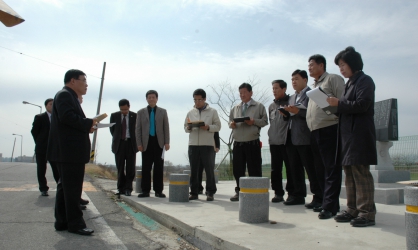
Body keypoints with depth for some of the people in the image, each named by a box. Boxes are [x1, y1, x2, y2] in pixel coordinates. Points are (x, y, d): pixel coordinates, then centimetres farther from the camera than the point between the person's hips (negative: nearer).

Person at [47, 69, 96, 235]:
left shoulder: (70, 97, 23)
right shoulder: (65, 95, -9)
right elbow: (66, 116, -24)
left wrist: (86, 127, 4)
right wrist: (88, 123, -14)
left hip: (70, 151, 11)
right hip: (69, 151, -11)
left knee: (66, 187, 13)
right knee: (72, 188, -6)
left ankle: (62, 221, 21)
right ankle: (75, 223, 1)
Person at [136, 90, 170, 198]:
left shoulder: (163, 111, 10)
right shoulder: (141, 112, 11)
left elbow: (166, 127, 6)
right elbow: (138, 129, 7)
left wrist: (167, 142, -4)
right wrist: (139, 143, -3)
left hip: (159, 142, 0)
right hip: (146, 142, 0)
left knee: (159, 167, 1)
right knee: (146, 167, 1)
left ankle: (158, 190, 7)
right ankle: (145, 190, 8)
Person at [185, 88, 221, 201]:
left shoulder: (212, 111, 6)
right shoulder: (190, 112, 14)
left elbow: (218, 126, 2)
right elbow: (185, 128, 15)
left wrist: (208, 127, -15)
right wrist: (188, 128, -8)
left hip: (208, 144, -2)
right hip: (193, 144, 3)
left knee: (209, 169, 1)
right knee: (194, 169, 6)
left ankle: (210, 193, 9)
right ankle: (194, 192, 14)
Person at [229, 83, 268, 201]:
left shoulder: (259, 106, 5)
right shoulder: (235, 108, 17)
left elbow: (264, 121, 0)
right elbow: (230, 120, 19)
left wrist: (254, 121, -16)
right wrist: (231, 124, -3)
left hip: (252, 143, -4)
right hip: (237, 143, 4)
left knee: (254, 169, 0)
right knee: (237, 169, 8)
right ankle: (239, 191, 21)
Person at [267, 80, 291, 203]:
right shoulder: (271, 106, 17)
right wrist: (271, 135, 14)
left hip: (287, 141, -5)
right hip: (274, 141, 5)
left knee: (290, 168, 0)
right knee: (275, 169, 6)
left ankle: (292, 193, 9)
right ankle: (278, 193, 14)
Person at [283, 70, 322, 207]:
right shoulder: (292, 98, 23)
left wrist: (298, 111, -21)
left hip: (305, 138, -8)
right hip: (291, 138, 8)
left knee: (311, 168, -4)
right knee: (295, 169, 11)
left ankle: (318, 198, 3)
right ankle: (298, 195, 19)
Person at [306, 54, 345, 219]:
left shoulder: (333, 79, 1)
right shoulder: (314, 86, 25)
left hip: (329, 130, -8)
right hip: (315, 133, 9)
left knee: (332, 169, -5)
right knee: (320, 170, 11)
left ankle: (330, 206, -3)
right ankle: (328, 202, 21)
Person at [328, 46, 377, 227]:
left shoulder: (365, 81, -5)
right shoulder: (350, 83, 21)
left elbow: (361, 105, -17)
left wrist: (338, 103, -12)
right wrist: (336, 105, 3)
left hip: (359, 134, -9)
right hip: (347, 133, 9)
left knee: (360, 172, -7)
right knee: (349, 173, 9)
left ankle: (367, 213, 0)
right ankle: (353, 210, 17)